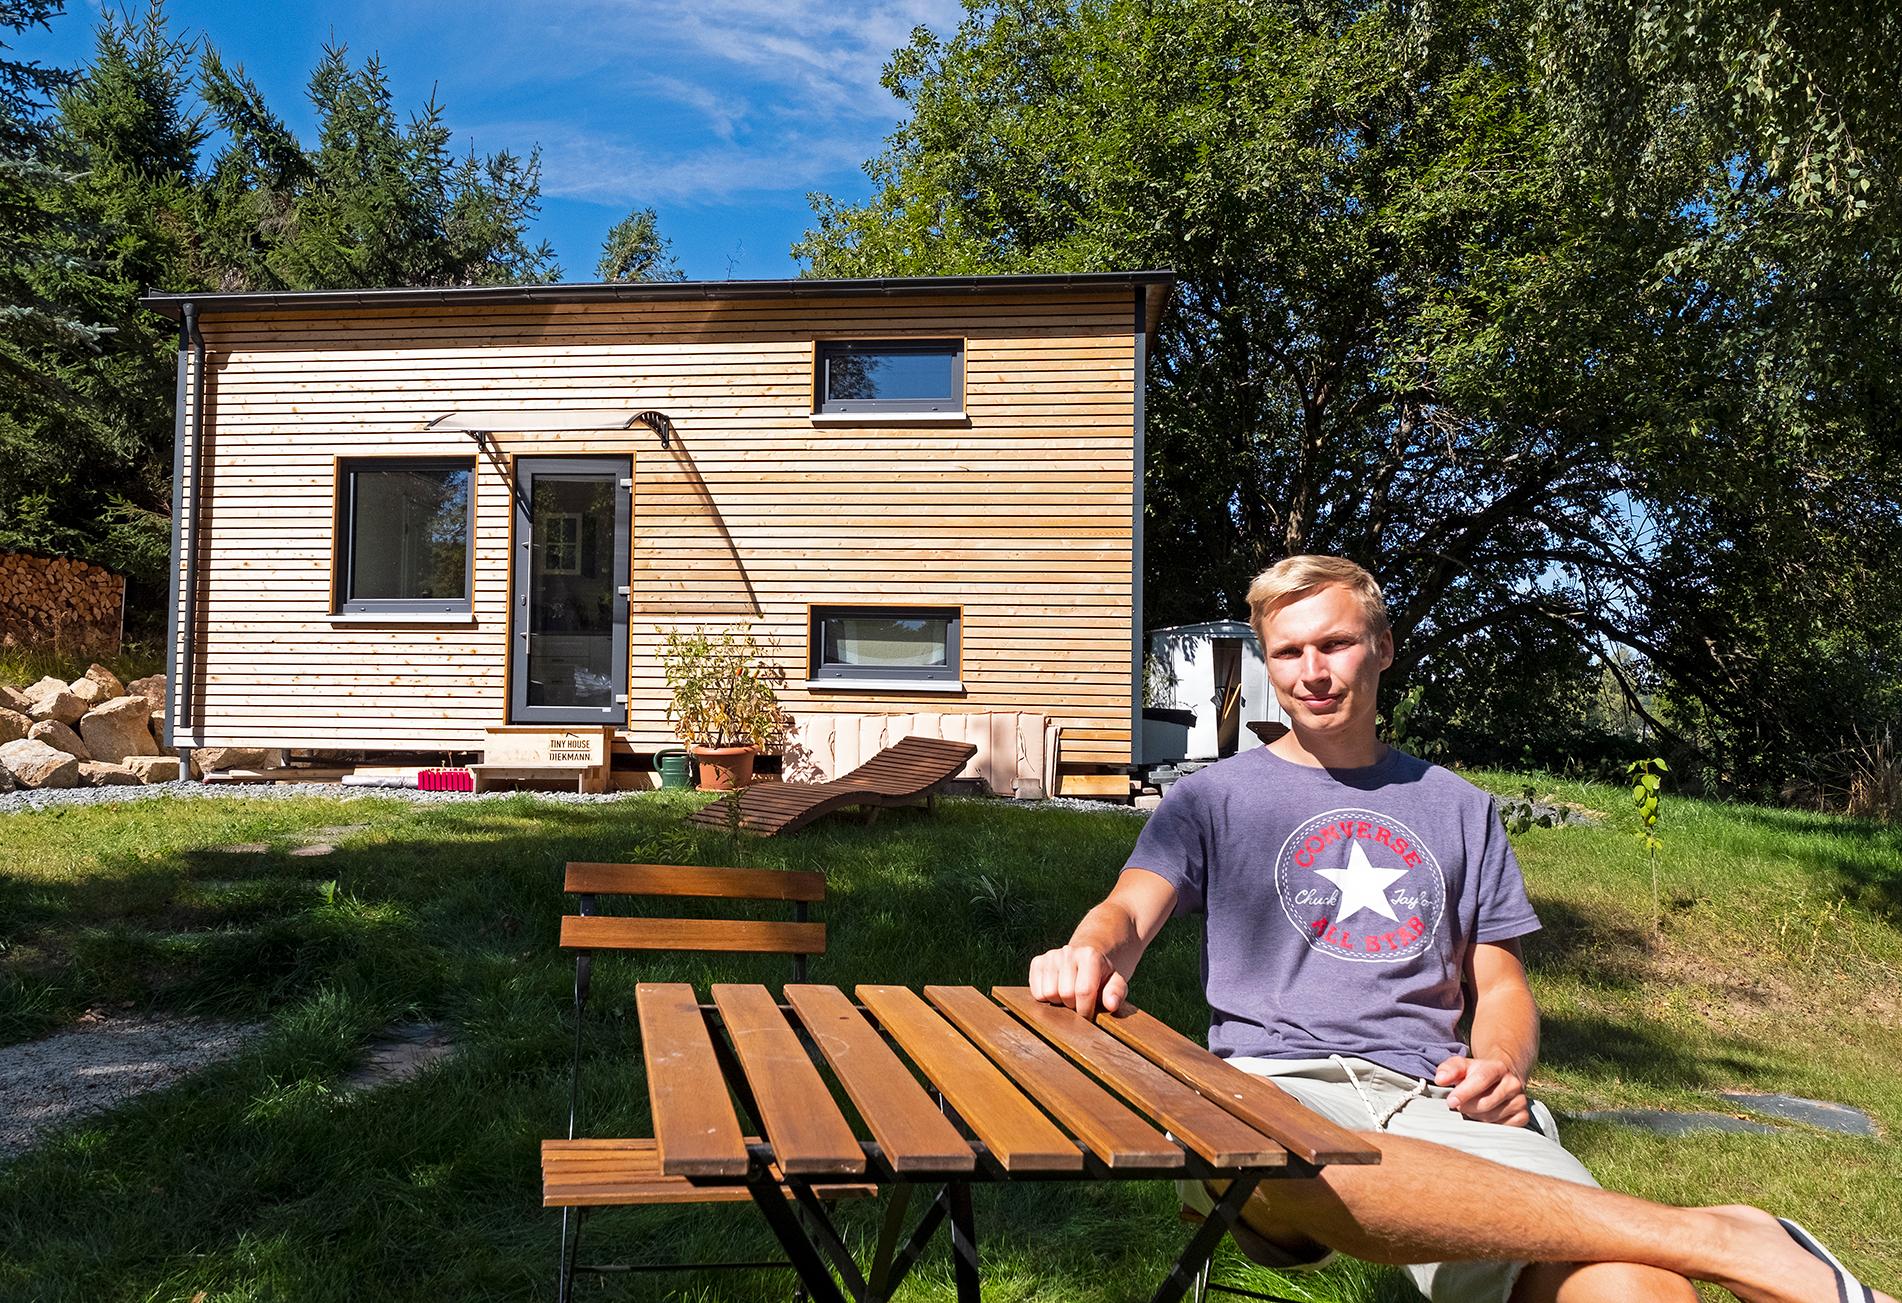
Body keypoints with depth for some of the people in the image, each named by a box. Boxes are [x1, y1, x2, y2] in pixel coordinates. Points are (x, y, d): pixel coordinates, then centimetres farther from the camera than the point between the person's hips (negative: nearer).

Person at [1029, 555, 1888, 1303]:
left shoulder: (1457, 810, 23)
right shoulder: (1213, 798, 16)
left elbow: (1502, 987, 23)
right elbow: (1131, 912, 0)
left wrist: (1500, 1061, -2)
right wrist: (1090, 952, -25)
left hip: (1432, 1103, 1)